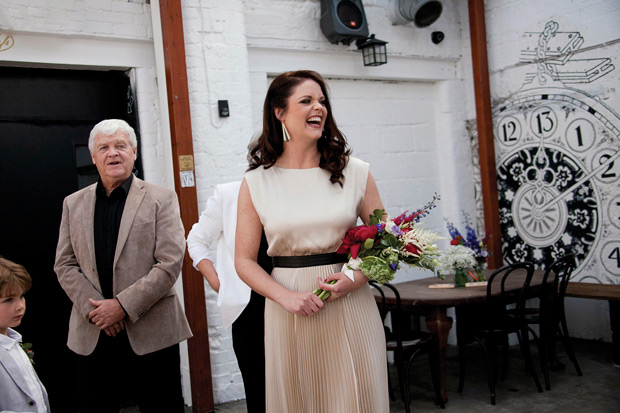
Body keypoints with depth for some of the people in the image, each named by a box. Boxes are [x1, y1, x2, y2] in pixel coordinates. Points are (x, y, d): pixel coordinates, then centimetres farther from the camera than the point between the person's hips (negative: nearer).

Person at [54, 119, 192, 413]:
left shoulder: (161, 199, 0)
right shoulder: (73, 204, 12)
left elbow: (170, 263, -9)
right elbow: (65, 265, 7)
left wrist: (123, 306, -14)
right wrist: (93, 309, -8)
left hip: (151, 335, -3)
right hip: (92, 336, 3)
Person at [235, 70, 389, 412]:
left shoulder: (354, 172, 2)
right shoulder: (256, 182, 0)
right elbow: (244, 260, 1)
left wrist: (357, 277, -11)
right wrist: (285, 296, -13)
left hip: (350, 309, 1)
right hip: (289, 311, 0)